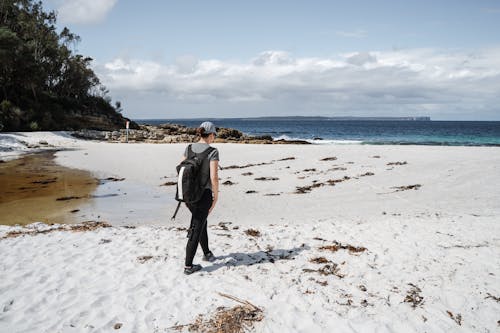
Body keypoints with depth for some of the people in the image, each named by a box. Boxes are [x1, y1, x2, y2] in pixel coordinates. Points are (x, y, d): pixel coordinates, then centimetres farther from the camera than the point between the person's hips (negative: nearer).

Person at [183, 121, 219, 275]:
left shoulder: (189, 148, 4)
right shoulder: (213, 152, -14)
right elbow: (214, 177, -19)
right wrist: (216, 197, -6)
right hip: (204, 194, -6)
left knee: (201, 221, 26)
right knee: (196, 229, 2)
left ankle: (207, 253, 41)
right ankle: (188, 266, 7)